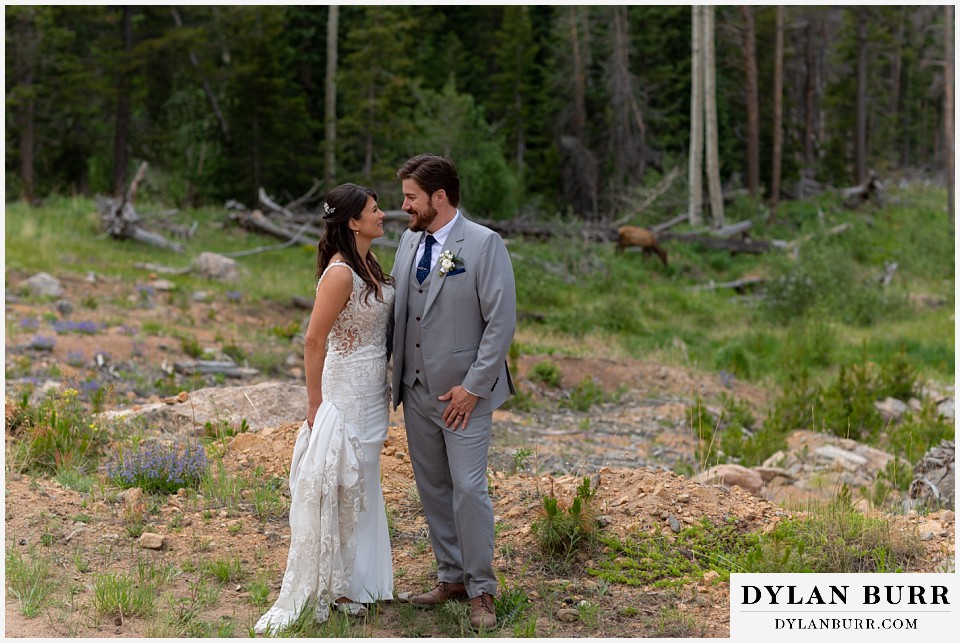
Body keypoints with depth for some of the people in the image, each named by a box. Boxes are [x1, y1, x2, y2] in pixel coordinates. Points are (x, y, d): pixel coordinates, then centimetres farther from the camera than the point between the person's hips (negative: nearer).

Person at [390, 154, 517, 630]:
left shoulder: (484, 244, -11)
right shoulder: (409, 241, 9)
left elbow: (501, 322, -13)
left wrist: (472, 387, -15)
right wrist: (397, 375, 5)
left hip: (464, 393, -6)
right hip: (417, 391, 7)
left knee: (468, 489, -6)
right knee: (432, 489, 12)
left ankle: (481, 590, 6)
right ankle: (450, 577, 25)